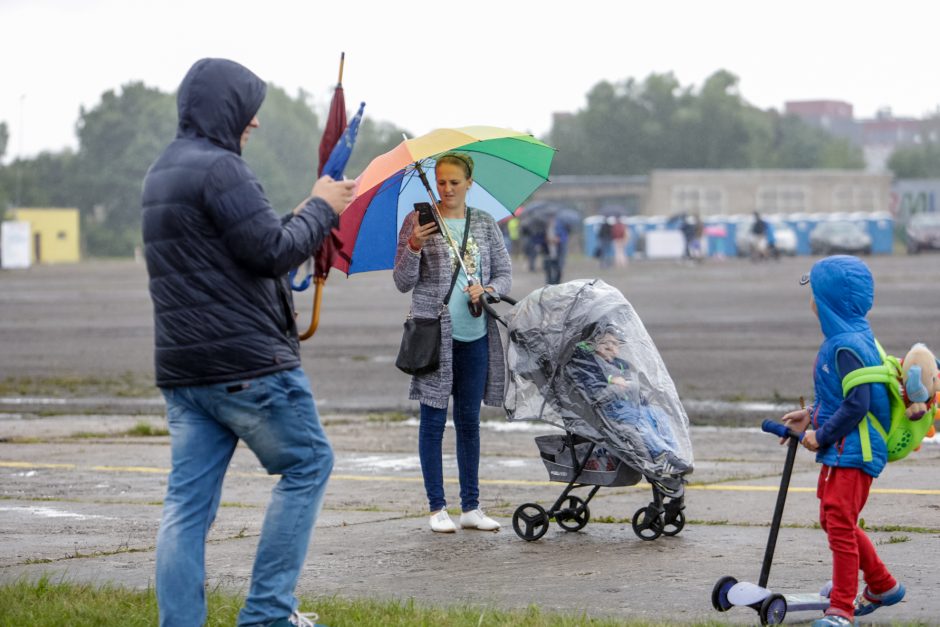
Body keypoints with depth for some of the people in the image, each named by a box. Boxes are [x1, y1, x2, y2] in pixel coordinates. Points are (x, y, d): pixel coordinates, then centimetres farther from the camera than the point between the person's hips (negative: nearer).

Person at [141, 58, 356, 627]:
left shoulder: (161, 173, 19)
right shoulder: (220, 168, -13)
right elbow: (272, 252, -16)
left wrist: (309, 216, 17)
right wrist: (321, 209, -1)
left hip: (181, 367, 9)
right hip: (246, 361, -9)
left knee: (189, 500, 5)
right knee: (308, 464, 5)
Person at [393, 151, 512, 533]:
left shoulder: (484, 224, 9)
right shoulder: (418, 222, 0)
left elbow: (505, 273, 12)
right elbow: (403, 283, -2)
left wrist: (488, 289, -9)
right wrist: (412, 248, -19)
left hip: (476, 336, 4)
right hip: (434, 333, -3)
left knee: (469, 420, 9)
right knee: (433, 420, -1)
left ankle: (471, 508, 14)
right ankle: (437, 508, 5)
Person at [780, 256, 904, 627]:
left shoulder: (848, 346, -22)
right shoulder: (842, 338, 10)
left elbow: (857, 405, -25)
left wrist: (821, 436, -17)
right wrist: (812, 417, 13)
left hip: (854, 452, -11)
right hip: (838, 450, 11)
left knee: (840, 524, -9)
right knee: (833, 520, 21)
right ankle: (882, 586, 35)